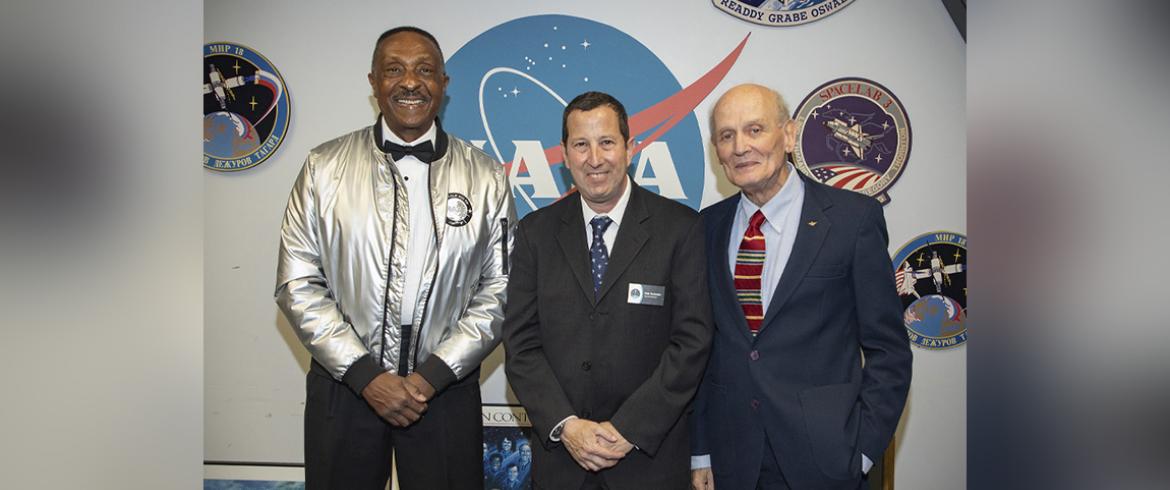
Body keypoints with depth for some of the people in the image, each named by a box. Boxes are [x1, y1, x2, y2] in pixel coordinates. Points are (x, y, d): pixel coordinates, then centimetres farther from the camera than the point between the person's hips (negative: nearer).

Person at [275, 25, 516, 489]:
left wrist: (432, 375, -9)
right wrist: (366, 374, -9)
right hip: (344, 387, 0)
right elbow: (297, 285, -2)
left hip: (445, 390, 0)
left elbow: (499, 290, -1)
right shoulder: (324, 167, 0)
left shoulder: (486, 177, 0)